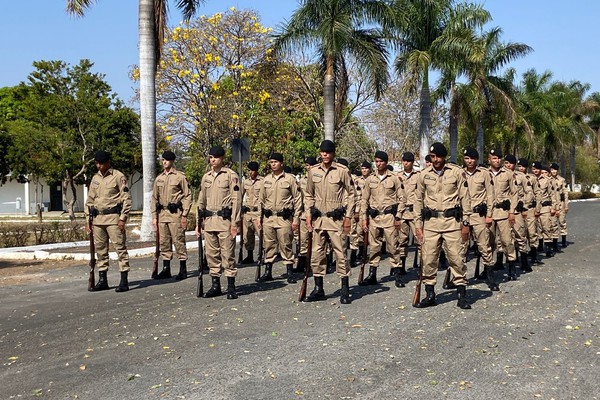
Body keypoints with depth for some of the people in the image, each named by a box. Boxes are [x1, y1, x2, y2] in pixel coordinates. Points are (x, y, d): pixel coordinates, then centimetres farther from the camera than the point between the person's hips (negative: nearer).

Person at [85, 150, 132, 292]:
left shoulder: (118, 177, -4)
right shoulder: (95, 179, 15)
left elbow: (126, 198, -7)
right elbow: (90, 200, 20)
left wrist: (123, 218, -13)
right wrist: (88, 220, 14)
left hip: (113, 217, -6)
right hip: (98, 218, 7)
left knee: (120, 247, -6)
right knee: (100, 249, 9)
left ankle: (124, 281, -4)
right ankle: (102, 280, 17)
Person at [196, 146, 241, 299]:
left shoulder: (231, 175, -3)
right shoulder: (206, 177, 15)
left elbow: (236, 200, -7)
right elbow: (201, 201, 20)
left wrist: (235, 223, -13)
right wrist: (199, 222, 15)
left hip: (224, 220, -6)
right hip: (209, 221, 6)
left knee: (228, 253, -3)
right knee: (211, 253, 8)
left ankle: (231, 287, 3)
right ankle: (215, 285, 17)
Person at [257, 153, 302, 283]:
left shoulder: (290, 179, -2)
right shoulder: (266, 179, 11)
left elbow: (297, 199, -1)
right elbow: (261, 199, 17)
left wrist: (296, 219, -6)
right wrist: (259, 217, 12)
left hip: (284, 218, -4)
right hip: (268, 218, 4)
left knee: (286, 245, -1)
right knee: (269, 245, 8)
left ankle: (290, 273, 7)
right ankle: (268, 272, 16)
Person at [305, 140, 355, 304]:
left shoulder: (342, 171, -4)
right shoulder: (313, 171, 8)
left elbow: (350, 194, 0)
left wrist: (348, 217, -4)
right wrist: (308, 214, 8)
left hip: (336, 219, -4)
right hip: (318, 218, 4)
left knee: (340, 253, -3)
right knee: (317, 253, 7)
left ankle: (345, 290, 5)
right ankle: (318, 289, 17)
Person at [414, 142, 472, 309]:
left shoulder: (457, 172, 0)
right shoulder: (424, 175, 7)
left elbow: (465, 198, 2)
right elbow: (419, 200, 11)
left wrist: (465, 223, -2)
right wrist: (418, 225, 7)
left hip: (452, 221, -2)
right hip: (431, 222, 2)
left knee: (456, 258, -2)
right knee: (428, 259, 2)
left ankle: (461, 295, 8)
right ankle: (430, 295, 14)